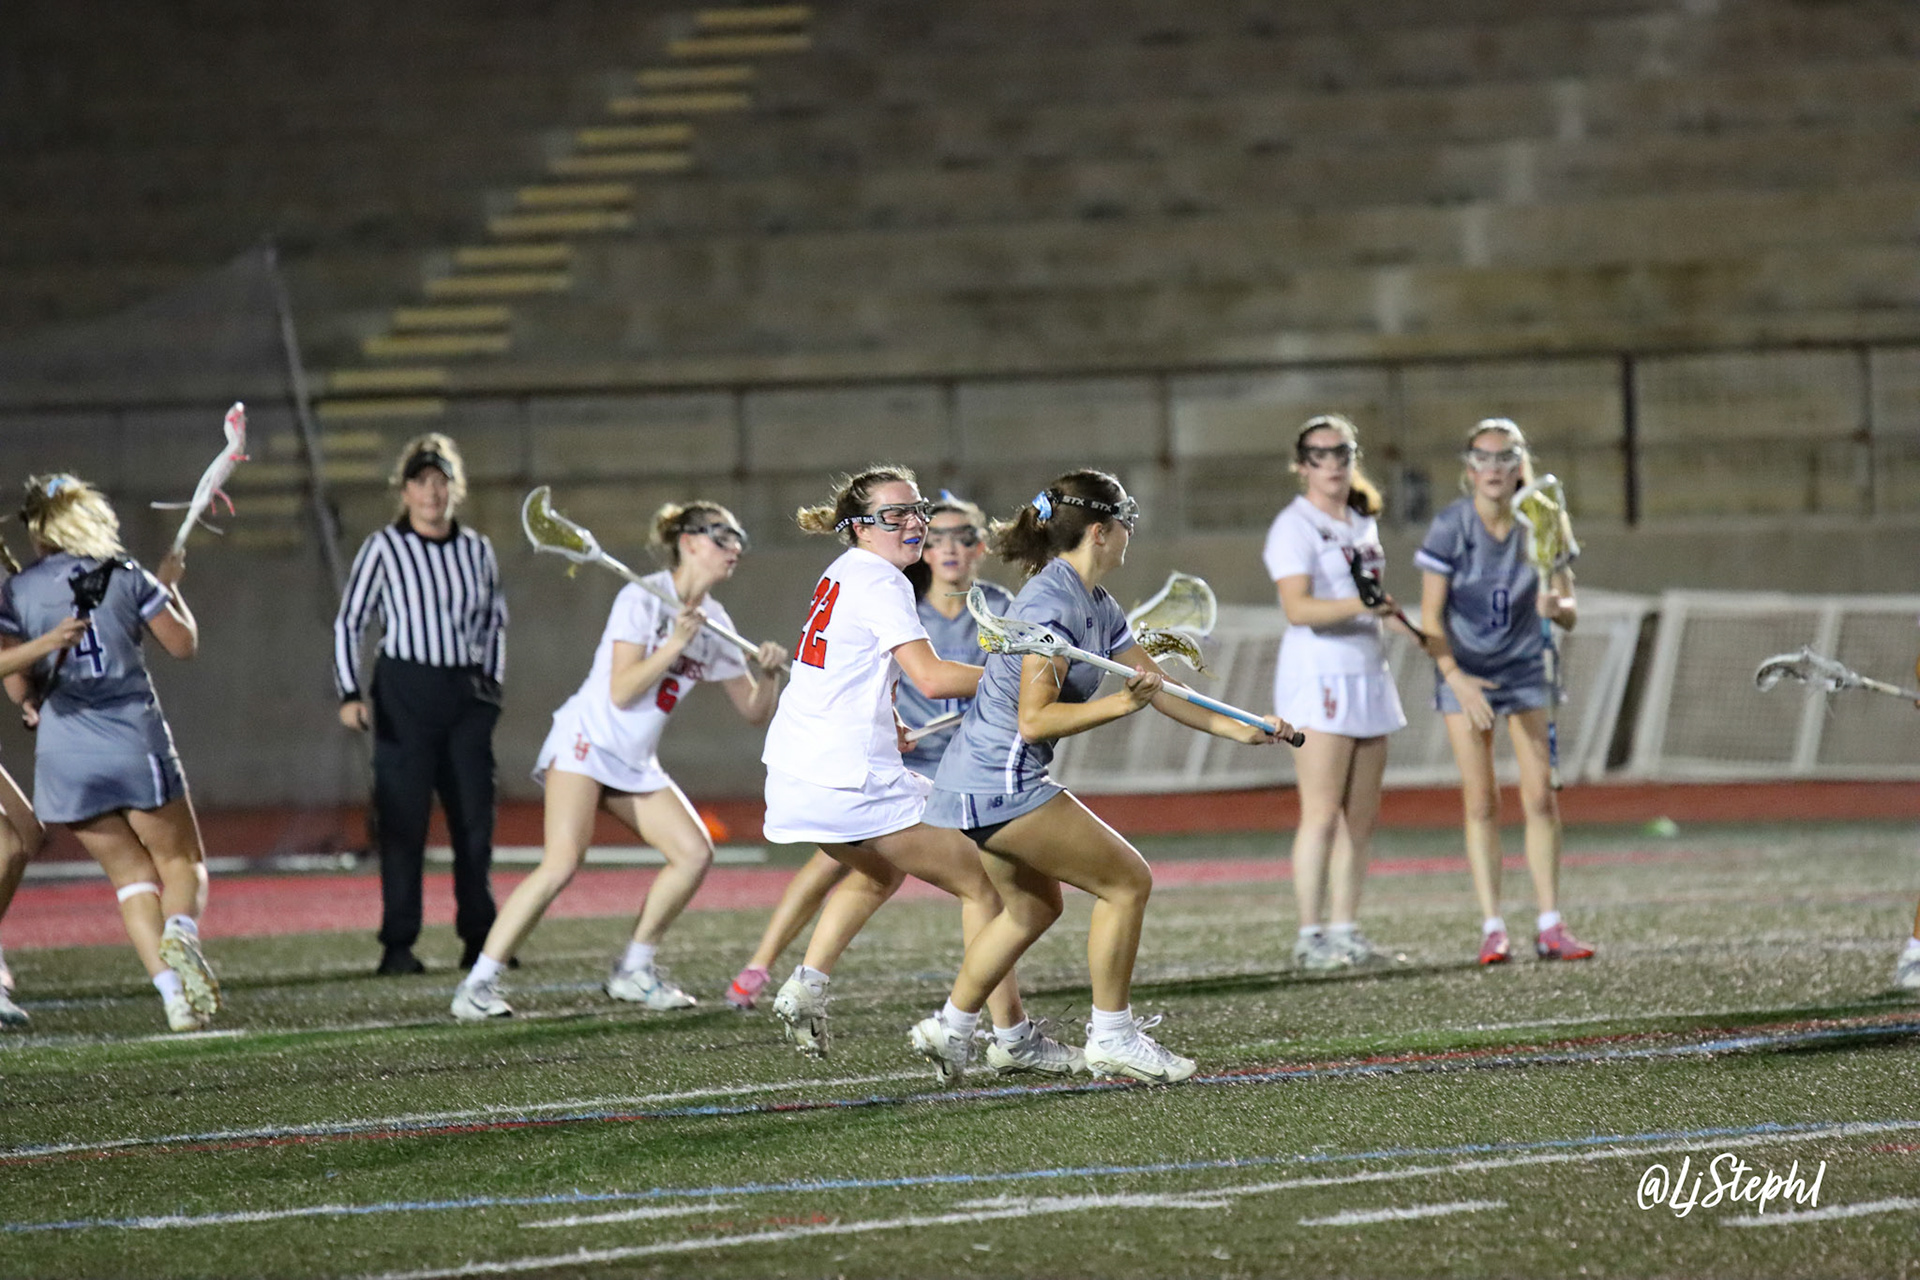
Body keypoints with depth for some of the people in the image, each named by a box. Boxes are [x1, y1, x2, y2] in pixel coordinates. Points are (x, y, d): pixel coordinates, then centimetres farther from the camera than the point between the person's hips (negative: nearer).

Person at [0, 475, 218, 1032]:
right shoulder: (127, 577, 0)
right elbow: (183, 643, 7)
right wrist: (170, 586, 23)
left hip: (64, 756, 1)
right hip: (136, 745, -1)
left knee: (131, 874, 12)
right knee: (182, 862, 11)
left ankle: (172, 990, -5)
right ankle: (180, 931, -24)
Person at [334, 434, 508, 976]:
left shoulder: (478, 550, 10)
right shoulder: (383, 548, -1)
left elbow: (494, 623, 21)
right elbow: (348, 622, 2)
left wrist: (492, 682, 11)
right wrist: (350, 693, -7)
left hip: (467, 693, 4)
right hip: (404, 692, -4)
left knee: (475, 816, 2)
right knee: (403, 817, -7)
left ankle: (479, 938, 11)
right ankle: (398, 945, -4)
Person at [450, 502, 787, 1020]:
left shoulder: (714, 623, 10)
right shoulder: (642, 598, -11)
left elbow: (754, 711, 12)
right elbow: (621, 692, -18)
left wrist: (768, 674, -7)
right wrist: (676, 644, -23)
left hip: (635, 764, 8)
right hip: (586, 742, -8)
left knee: (695, 852, -5)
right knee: (562, 864, -23)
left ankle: (634, 971, 9)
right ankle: (477, 986, -20)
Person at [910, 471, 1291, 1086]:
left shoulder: (1096, 606, 11)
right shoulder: (1052, 604, -19)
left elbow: (1157, 688, 17)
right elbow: (1034, 720, -24)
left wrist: (1236, 728, 12)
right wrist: (1117, 704, -31)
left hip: (978, 782, 10)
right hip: (999, 784, -10)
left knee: (1032, 908, 24)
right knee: (1127, 881, -5)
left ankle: (950, 1029, 28)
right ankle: (1111, 1036, 2)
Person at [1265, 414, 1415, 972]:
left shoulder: (1363, 523, 17)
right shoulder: (1294, 526, -8)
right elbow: (1298, 608, -21)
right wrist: (1360, 605, -32)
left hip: (1367, 673, 8)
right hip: (1317, 676, -8)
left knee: (1361, 819, 6)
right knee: (1322, 816, -11)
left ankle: (1345, 930, 10)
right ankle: (1310, 937, -10)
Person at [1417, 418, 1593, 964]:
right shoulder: (1450, 527, -14)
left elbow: (1569, 612, -7)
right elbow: (1431, 618, -13)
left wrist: (1557, 606, -31)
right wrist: (1456, 677, -25)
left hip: (1524, 667, 2)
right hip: (1463, 672, -2)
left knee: (1540, 797, -5)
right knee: (1481, 802, -5)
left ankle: (1550, 928, 0)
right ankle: (1492, 929, -1)